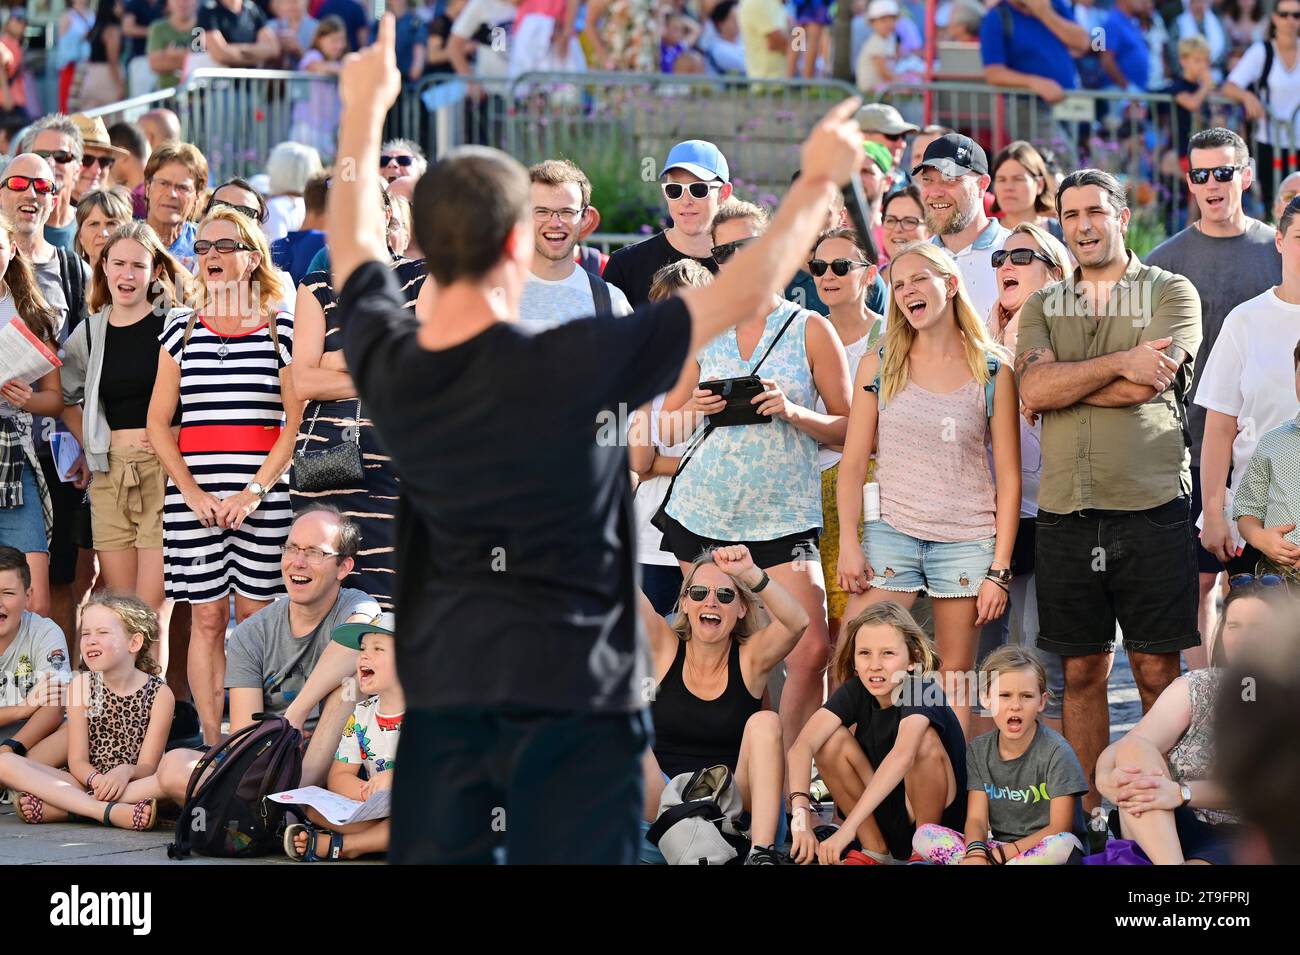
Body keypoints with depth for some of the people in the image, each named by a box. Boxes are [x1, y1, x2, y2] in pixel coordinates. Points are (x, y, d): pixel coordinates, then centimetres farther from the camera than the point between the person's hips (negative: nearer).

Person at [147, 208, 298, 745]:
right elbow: (158, 423, 7)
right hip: (194, 495, 2)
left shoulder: (282, 331, 4)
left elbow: (296, 423, -1)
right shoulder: (181, 332, 9)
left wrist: (254, 491, -11)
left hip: (263, 496, -2)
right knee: (207, 620, 2)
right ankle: (212, 746, 5)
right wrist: (194, 494, -5)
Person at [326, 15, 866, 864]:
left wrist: (367, 109, 32)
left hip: (442, 682, 5)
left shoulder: (387, 364, -4)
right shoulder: (573, 371, -18)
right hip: (570, 690, -4)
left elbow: (353, 244, 18)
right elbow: (745, 293, -8)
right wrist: (819, 183, 6)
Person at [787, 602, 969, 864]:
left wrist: (848, 828, -52)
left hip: (941, 815, -5)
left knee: (923, 740, -31)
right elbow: (802, 746, -23)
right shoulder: (855, 691, -8)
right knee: (831, 739, -16)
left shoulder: (922, 691, -24)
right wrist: (800, 813, -42)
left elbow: (903, 755, -44)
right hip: (883, 818, 5)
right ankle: (874, 852, -3)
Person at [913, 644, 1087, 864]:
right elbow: (976, 819, -2)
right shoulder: (978, 750, 5)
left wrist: (999, 854, -18)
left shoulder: (1056, 752, -9)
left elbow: (1059, 828, -14)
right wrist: (976, 853, -27)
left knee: (1064, 844, -40)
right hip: (997, 848, 4)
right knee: (924, 836, -14)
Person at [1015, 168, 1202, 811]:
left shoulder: (1171, 293, 4)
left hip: (1152, 509, -3)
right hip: (1064, 512, 3)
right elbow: (1035, 390, -5)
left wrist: (1062, 382, -5)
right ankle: (1089, 813, 14)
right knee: (1082, 671, 8)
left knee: (1157, 669, 0)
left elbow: (1147, 385, -12)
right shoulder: (1042, 307, 14)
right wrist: (1119, 362, -13)